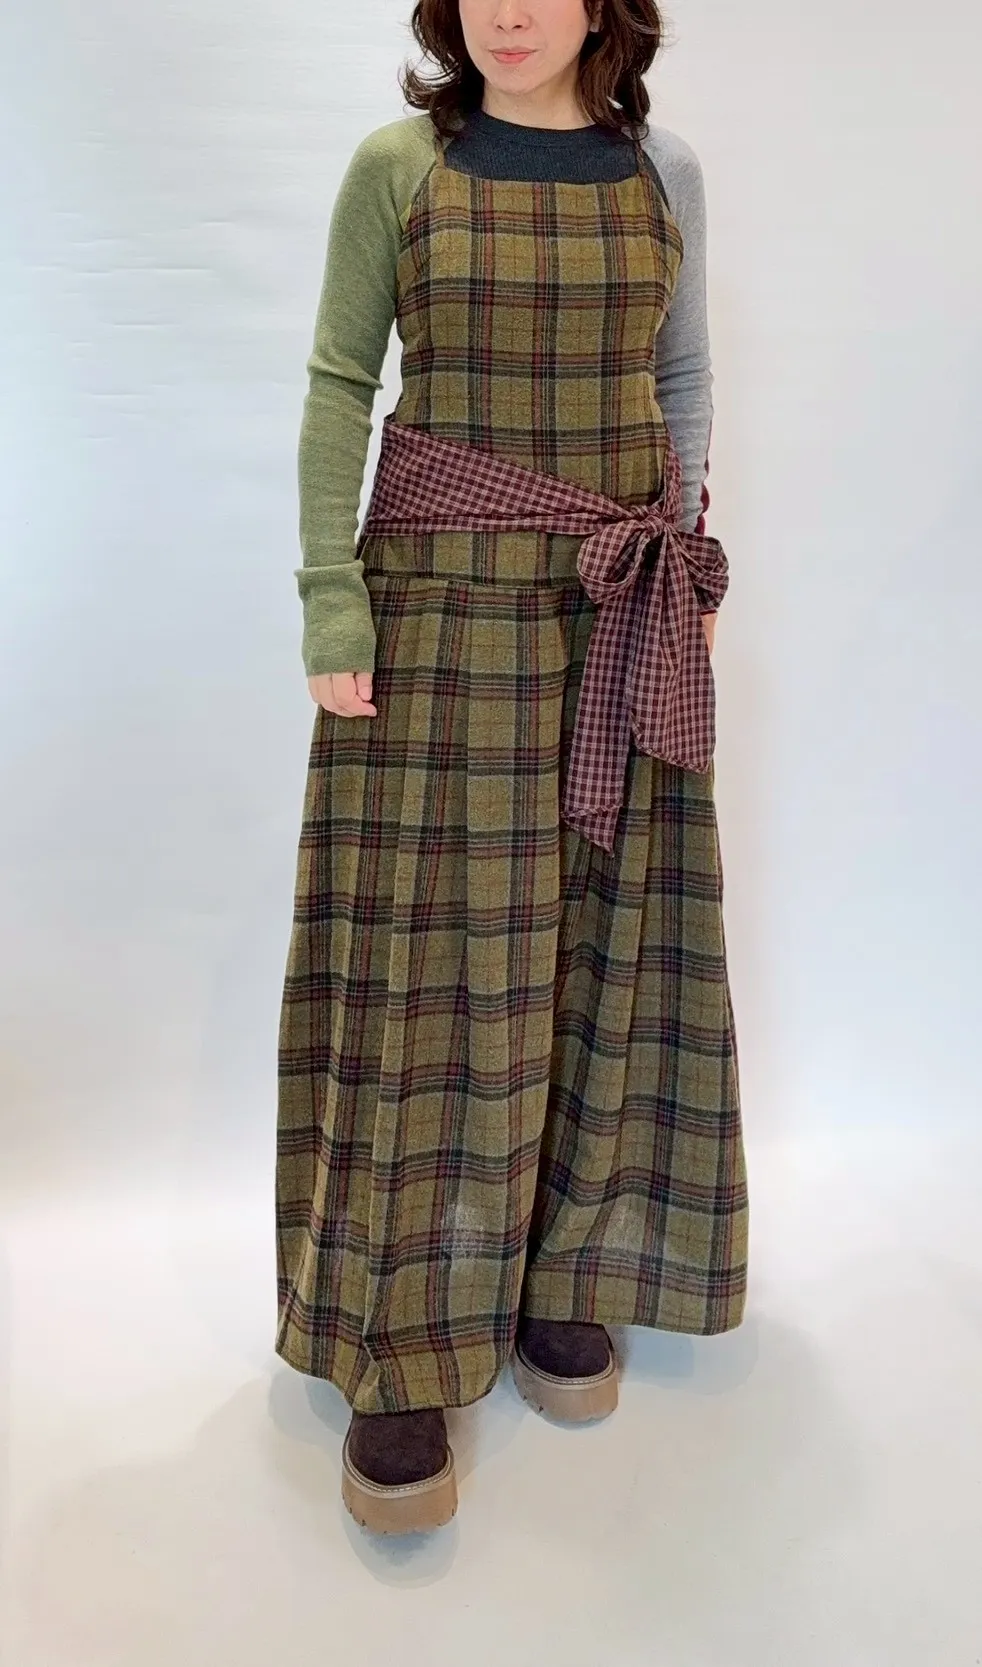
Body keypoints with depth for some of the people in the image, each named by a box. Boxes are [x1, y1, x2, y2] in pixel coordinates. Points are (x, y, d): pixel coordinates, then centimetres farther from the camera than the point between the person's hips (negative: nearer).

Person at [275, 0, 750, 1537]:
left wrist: (692, 559, 6)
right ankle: (402, 1342, 5)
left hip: (624, 601, 3)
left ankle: (563, 1268, 21)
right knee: (428, 939, -5)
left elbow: (683, 373, 15)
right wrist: (332, 593, -10)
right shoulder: (394, 166, 3)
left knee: (601, 929, 4)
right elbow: (339, 382, -1)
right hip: (446, 589, -3)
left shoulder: (662, 169, 11)